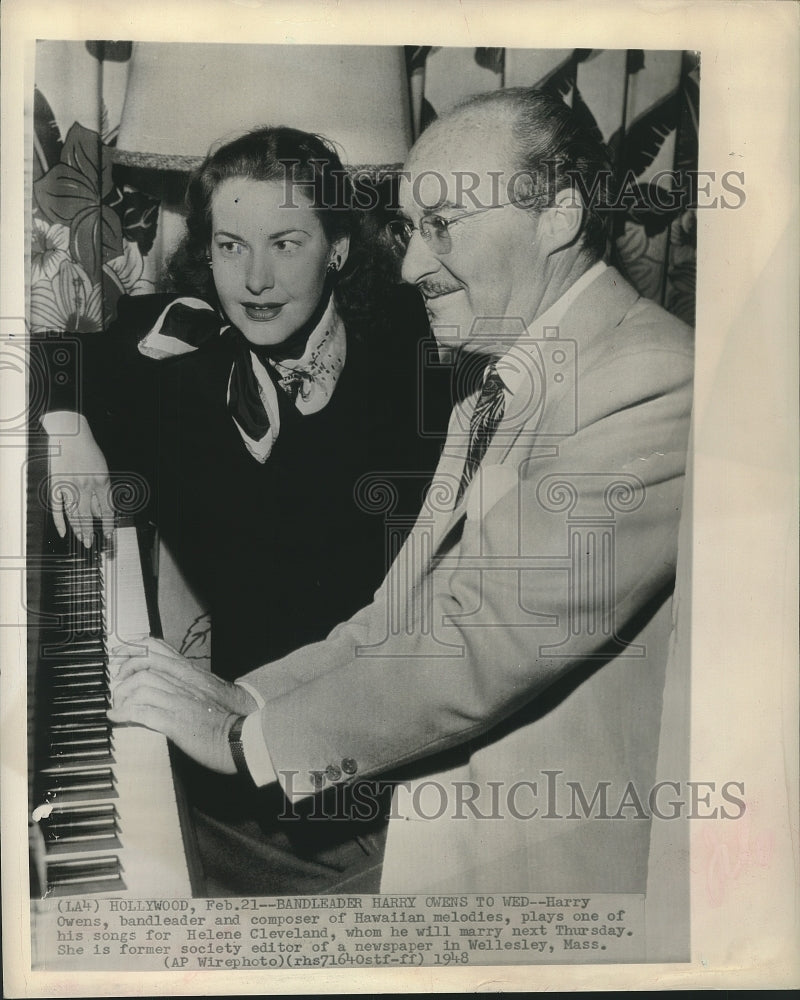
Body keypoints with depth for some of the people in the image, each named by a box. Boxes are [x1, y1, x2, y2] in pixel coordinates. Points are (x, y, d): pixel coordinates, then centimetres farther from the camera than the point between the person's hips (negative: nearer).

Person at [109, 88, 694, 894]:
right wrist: (243, 700, -3)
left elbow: (493, 642, -26)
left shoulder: (652, 383, -20)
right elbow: (403, 615, 9)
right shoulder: (493, 398, 11)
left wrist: (246, 737, -16)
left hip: (548, 867, -7)